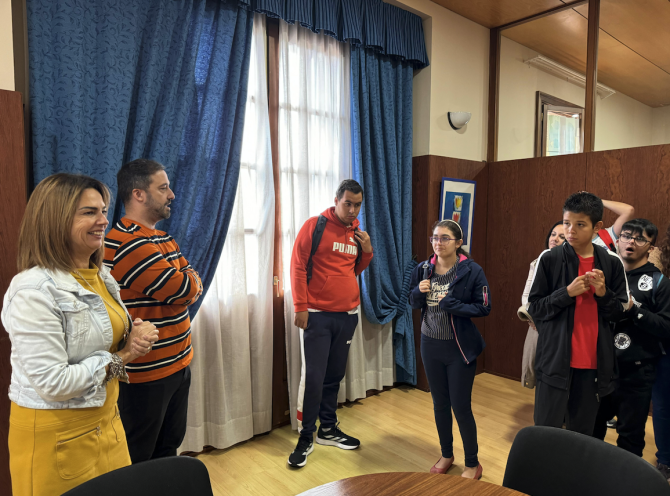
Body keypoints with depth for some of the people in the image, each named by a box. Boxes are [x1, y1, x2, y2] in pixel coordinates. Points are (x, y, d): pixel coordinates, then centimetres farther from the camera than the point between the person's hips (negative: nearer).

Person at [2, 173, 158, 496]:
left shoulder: (101, 276, 3)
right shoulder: (35, 291, -22)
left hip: (106, 418, 7)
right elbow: (52, 383, -25)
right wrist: (119, 358, -15)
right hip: (55, 436, -7)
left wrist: (136, 336, -7)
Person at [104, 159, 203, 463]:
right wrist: (187, 282, -1)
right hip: (146, 373, -9)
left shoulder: (163, 239, 11)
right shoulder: (128, 244, -22)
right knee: (136, 462, 10)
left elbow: (194, 286, 10)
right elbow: (182, 290, -24)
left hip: (178, 364, 9)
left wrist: (186, 285, -13)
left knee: (169, 448, 24)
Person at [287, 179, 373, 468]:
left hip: (347, 315, 5)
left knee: (335, 376, 14)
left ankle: (328, 429, 30)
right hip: (317, 315, -5)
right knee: (313, 377, -3)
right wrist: (300, 307, -13)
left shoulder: (357, 233, 10)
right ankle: (306, 437, 13)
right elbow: (297, 265, -8)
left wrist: (367, 251, 0)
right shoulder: (315, 226, -6)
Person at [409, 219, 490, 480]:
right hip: (430, 345, 4)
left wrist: (451, 304, -23)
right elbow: (413, 302, 9)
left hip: (460, 348, -4)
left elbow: (484, 308, -12)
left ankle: (472, 463, 27)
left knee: (461, 406, 4)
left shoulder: (472, 271, -12)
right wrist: (418, 292, -13)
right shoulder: (423, 269, 0)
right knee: (439, 404, 17)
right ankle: (446, 454, 38)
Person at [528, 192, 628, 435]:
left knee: (582, 433, 12)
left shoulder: (612, 263, 2)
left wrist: (603, 293, -11)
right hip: (555, 360, -2)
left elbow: (621, 312, 8)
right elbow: (534, 309, -4)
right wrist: (567, 292, -18)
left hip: (594, 362, 3)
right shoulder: (549, 258, -5)